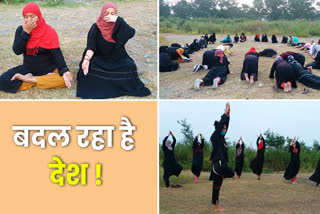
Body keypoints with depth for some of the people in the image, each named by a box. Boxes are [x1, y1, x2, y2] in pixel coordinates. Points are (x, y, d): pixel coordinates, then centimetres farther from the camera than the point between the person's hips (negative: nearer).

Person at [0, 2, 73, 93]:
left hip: (48, 69, -1)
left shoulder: (50, 31, -9)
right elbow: (17, 51, -12)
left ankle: (30, 79, -19)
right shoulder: (21, 30, -2)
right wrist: (26, 32, -20)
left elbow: (57, 53, -16)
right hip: (27, 68, 2)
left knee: (67, 78, -31)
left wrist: (65, 71, -32)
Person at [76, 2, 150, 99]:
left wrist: (117, 20, -33)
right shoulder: (96, 27, -7)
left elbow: (131, 33, -25)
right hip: (100, 58, 0)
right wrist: (87, 58, -38)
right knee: (90, 65, -29)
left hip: (118, 58, 0)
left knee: (129, 66, -27)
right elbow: (91, 45, -18)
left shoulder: (119, 25, -6)